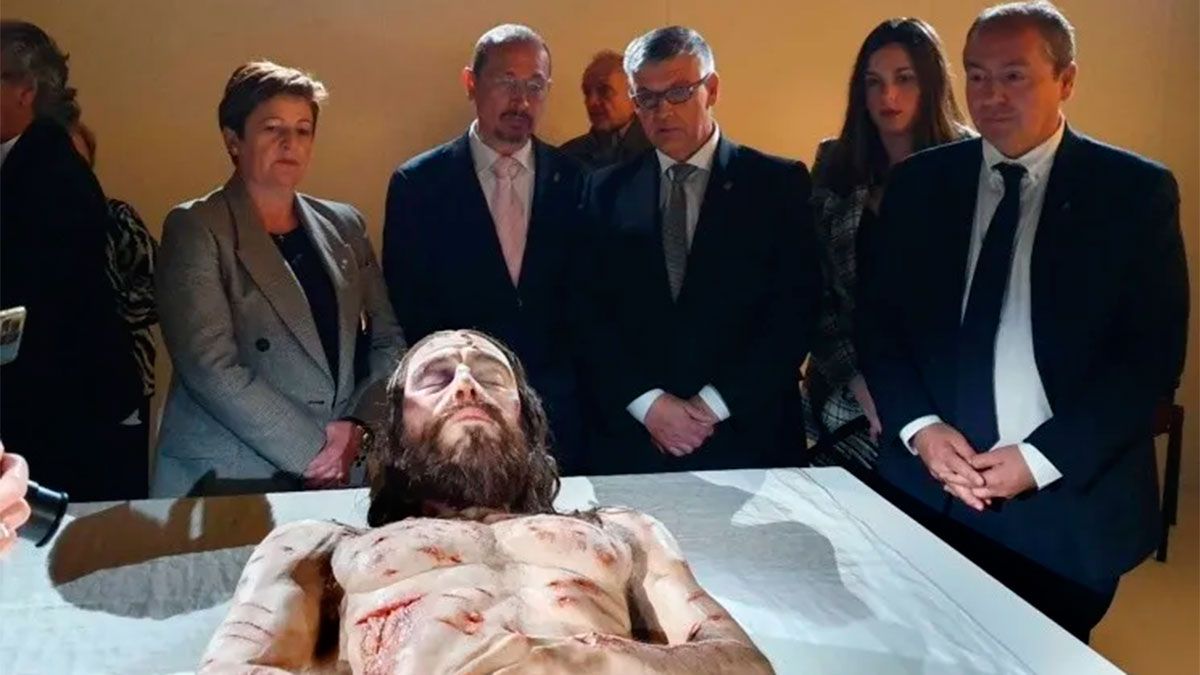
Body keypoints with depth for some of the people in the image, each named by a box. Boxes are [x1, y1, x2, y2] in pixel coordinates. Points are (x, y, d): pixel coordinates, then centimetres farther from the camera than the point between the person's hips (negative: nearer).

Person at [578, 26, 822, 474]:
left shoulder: (778, 183, 1)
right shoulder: (607, 190, 6)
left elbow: (796, 309, -5)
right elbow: (591, 314, 2)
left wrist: (716, 403, -11)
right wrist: (647, 403, -10)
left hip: (748, 437, -1)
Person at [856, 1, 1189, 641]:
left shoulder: (1135, 192, -4)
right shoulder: (920, 182, 5)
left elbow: (1153, 353, -7)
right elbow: (877, 321, 5)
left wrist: (1040, 458, -15)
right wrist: (920, 428, -11)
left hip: (1066, 507, -2)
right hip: (926, 496, 2)